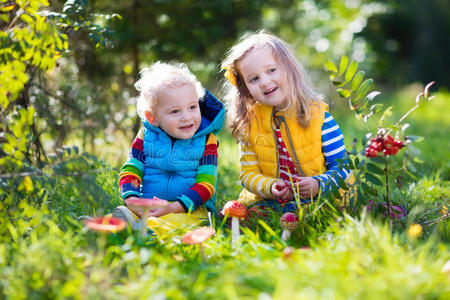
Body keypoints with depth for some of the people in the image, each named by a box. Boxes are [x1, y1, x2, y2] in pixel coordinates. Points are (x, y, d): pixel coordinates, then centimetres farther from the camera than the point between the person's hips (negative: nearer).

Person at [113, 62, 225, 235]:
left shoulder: (206, 141, 0)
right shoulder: (147, 136, 7)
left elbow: (206, 184, -6)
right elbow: (130, 170, 5)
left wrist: (173, 207, -20)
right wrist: (132, 199, -17)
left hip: (191, 208, -3)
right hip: (147, 206, 3)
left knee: (174, 221, -38)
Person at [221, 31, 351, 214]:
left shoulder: (318, 115, -4)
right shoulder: (248, 123, 3)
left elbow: (342, 166, -1)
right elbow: (248, 174, 3)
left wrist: (319, 184, -21)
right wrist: (270, 187, -19)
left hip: (318, 201, -1)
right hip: (269, 204, 1)